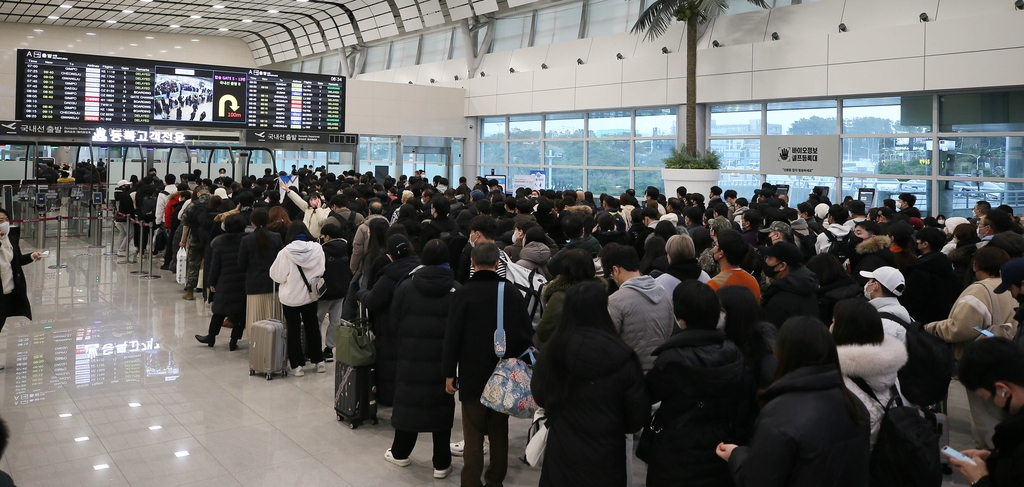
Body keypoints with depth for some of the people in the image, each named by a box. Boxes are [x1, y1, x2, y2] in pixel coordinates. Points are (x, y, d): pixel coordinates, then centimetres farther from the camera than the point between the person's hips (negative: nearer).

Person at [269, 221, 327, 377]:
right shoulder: (317, 248, -13)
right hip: (310, 295, 3)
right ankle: (319, 361, 25)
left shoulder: (285, 252, -20)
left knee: (294, 331, 8)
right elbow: (320, 271, -3)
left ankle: (297, 365, 12)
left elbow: (277, 275, -11)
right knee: (312, 328, 18)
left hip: (291, 297, -3)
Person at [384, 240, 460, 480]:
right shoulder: (456, 290, -9)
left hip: (411, 356, 2)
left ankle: (400, 453, 30)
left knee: (408, 401, 15)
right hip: (443, 358, -1)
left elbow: (394, 324, 2)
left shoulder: (405, 287, -3)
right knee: (441, 406, 6)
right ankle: (441, 463, 12)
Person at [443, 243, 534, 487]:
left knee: (474, 433, 3)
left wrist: (449, 373, -2)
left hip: (473, 373, -3)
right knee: (499, 431, 15)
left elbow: (452, 336, -10)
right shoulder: (512, 292, -1)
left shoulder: (464, 293, -10)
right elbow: (527, 333, 4)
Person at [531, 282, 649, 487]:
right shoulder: (623, 358, -19)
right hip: (605, 459, -2)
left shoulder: (552, 351, -12)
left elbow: (540, 397, 6)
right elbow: (639, 415, -8)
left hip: (561, 454, 2)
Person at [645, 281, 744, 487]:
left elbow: (647, 394, -8)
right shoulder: (733, 353, -7)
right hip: (719, 455, 5)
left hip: (677, 461, -5)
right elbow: (735, 402, 5)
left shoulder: (673, 360, -25)